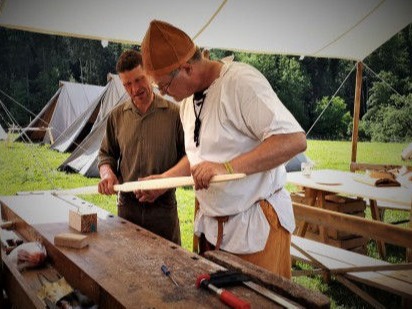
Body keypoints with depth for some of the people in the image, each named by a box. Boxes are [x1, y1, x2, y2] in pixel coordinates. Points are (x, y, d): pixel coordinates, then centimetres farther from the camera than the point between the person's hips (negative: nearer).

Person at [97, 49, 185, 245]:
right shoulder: (117, 116, 6)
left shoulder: (174, 113, -4)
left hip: (163, 207, -2)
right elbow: (106, 155, 16)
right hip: (127, 207, 3)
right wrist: (107, 174, -6)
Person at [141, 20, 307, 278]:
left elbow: (295, 140, -26)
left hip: (257, 224, -7)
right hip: (212, 225, 8)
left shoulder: (241, 81, -19)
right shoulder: (188, 99, 9)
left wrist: (227, 168, -30)